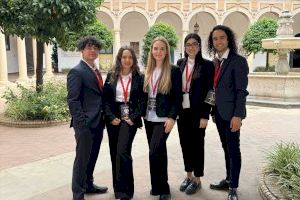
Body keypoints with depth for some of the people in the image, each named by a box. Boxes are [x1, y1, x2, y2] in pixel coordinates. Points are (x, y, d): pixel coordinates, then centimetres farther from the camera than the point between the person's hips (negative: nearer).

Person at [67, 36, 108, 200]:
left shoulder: (96, 71, 16)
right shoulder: (77, 72, -11)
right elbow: (73, 100, -17)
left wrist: (103, 118, 12)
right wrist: (81, 123, -22)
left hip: (97, 122, 8)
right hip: (85, 124, -8)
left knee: (92, 157, 19)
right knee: (82, 159, 1)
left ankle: (88, 184, 36)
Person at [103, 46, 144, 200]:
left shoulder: (139, 77, 2)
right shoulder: (111, 76, 6)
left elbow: (142, 100, -1)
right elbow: (106, 99, 3)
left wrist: (133, 117, -11)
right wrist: (111, 117, -8)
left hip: (130, 118, -3)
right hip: (113, 119, 3)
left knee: (122, 152, -15)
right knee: (114, 153, 8)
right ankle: (118, 187, 25)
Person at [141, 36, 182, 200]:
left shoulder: (174, 71, -6)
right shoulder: (148, 71, 9)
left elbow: (178, 97, -9)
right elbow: (144, 95, 13)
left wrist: (172, 117, -16)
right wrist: (141, 114, 6)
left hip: (164, 118, -5)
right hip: (149, 118, 5)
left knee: (155, 152, -12)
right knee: (158, 152, 13)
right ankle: (159, 186, 27)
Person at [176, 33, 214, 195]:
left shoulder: (207, 65, -5)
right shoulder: (180, 64, 8)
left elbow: (209, 92, -9)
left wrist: (205, 116, -13)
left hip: (197, 112, -4)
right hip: (182, 111, 5)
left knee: (197, 144, 5)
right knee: (185, 143, 12)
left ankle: (197, 179, 20)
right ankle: (188, 175, 29)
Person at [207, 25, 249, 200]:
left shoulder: (238, 61, -11)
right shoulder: (215, 62, 10)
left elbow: (242, 91, -15)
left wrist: (237, 115, -21)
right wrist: (213, 109, 11)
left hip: (231, 113, -7)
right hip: (219, 112, 7)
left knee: (234, 149, 3)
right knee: (226, 148, 17)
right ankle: (228, 180, 31)